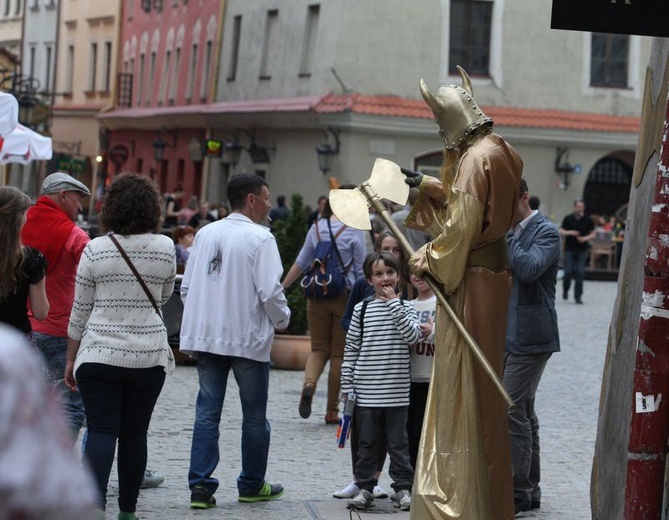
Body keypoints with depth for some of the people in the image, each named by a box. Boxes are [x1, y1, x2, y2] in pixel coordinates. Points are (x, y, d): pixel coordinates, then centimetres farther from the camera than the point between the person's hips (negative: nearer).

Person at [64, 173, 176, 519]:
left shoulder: (95, 250, -5)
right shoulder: (165, 248, -2)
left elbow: (80, 311, 1)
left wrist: (71, 359, 10)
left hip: (98, 355, -1)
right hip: (148, 356, 1)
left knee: (101, 432, -2)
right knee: (134, 435, 10)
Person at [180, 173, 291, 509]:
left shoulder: (205, 234, 6)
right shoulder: (259, 238, -13)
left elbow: (187, 286, 10)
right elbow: (270, 290, -17)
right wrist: (282, 319, 1)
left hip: (206, 336, 5)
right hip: (247, 337, -5)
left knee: (207, 411, 7)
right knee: (254, 415, 10)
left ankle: (200, 485, 1)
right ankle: (252, 485, 20)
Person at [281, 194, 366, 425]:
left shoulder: (317, 227, 5)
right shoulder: (354, 232, -7)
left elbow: (300, 263, 9)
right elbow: (361, 271, -6)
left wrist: (282, 287, 18)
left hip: (318, 295, 3)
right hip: (345, 297, -3)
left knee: (319, 348, 13)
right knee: (339, 354, 6)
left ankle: (309, 382, -18)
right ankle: (332, 411, 9)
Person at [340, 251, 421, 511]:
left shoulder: (405, 307, 4)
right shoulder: (362, 309, 4)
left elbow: (413, 336, -15)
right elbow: (351, 349, 5)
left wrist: (394, 303, -14)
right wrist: (347, 386, 1)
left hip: (396, 390, -1)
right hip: (366, 391, 1)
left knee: (398, 442, 4)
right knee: (367, 442, 7)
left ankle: (403, 488, 11)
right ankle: (365, 488, 14)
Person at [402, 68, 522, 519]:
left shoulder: (476, 158, -18)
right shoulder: (496, 152, 13)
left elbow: (461, 226, -21)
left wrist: (429, 262, -8)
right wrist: (425, 187, 27)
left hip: (471, 280, -10)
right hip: (491, 272, 10)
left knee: (464, 385, -4)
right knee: (480, 388, 15)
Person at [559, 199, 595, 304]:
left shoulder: (588, 220, 2)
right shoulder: (568, 219, 1)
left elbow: (592, 234, 7)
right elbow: (561, 231, 2)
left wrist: (585, 238, -12)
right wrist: (570, 232, -17)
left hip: (582, 250, 0)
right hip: (569, 249, 0)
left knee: (580, 273, -4)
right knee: (568, 272, -5)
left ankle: (578, 296, 2)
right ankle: (565, 290, 21)